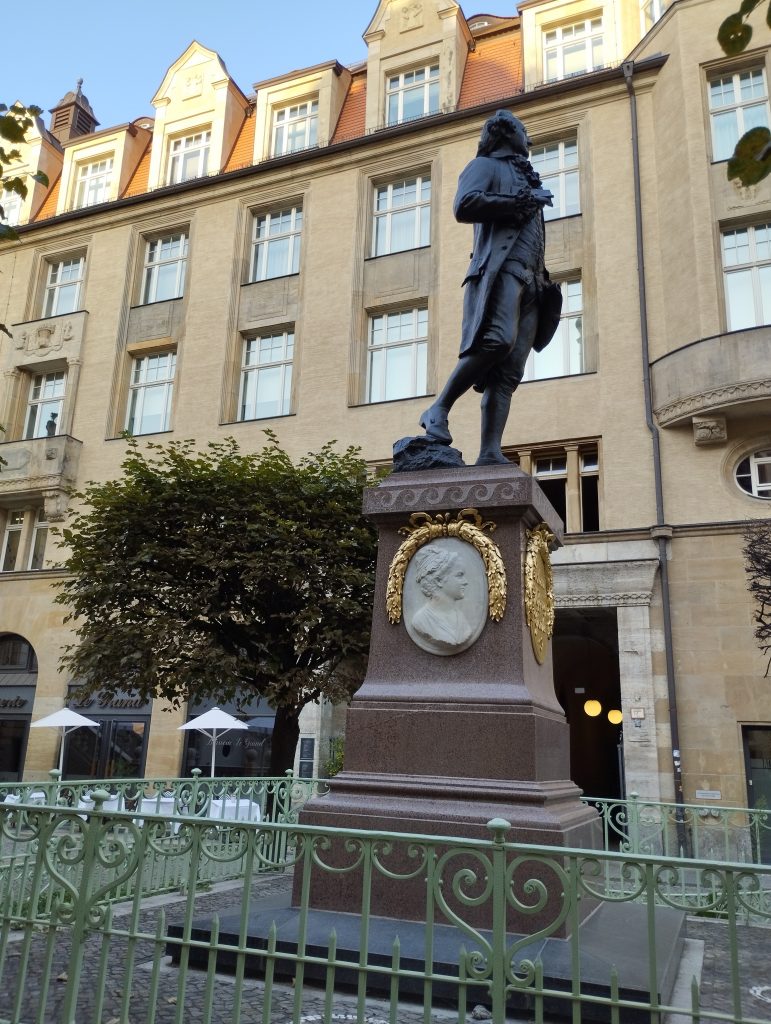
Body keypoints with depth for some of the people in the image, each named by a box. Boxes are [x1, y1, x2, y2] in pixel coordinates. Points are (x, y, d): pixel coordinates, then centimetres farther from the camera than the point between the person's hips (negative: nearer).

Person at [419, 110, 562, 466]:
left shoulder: (524, 177, 36)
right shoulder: (484, 166, 13)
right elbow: (465, 206, -8)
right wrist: (521, 201, -5)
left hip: (531, 282, 7)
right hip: (500, 269, -7)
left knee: (509, 374, -7)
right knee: (497, 340, -32)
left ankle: (489, 453, -15)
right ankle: (439, 410, -20)